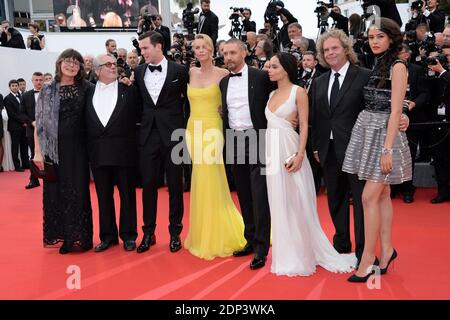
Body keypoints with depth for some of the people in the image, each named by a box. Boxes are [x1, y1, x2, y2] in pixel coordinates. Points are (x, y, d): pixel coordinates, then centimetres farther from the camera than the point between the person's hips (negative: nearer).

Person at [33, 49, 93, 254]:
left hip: (77, 148, 1)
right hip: (54, 148, 0)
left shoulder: (86, 88, 6)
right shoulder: (48, 90, 3)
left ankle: (78, 237, 15)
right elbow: (39, 123, 1)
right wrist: (38, 151, -4)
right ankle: (59, 235, 17)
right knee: (56, 191, 4)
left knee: (78, 191, 3)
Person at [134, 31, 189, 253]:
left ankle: (175, 232, 20)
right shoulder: (138, 72, 8)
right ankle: (148, 232, 20)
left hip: (173, 135, -2)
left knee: (175, 185, 6)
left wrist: (186, 130, 2)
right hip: (148, 135, 3)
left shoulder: (179, 71, -1)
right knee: (148, 185, 6)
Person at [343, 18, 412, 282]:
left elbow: (395, 111, -14)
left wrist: (387, 149, -19)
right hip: (366, 131, 7)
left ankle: (368, 260, 1)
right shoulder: (373, 65, 13)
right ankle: (386, 250, 22)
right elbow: (368, 103, 12)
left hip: (383, 133, -7)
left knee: (369, 197, -8)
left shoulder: (398, 66, -8)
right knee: (382, 195, 12)